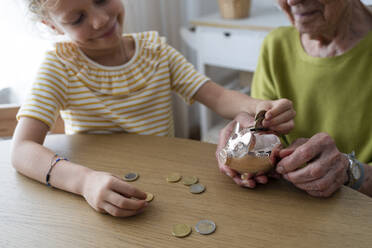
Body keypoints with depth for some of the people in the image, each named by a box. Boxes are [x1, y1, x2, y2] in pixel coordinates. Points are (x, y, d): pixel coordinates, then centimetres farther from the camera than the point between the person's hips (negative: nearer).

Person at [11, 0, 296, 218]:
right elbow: (22, 150, -20)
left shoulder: (155, 49, 1)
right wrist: (85, 180, -40)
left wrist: (260, 107, -28)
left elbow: (218, 97, -5)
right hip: (98, 204, -2)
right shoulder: (60, 66, -9)